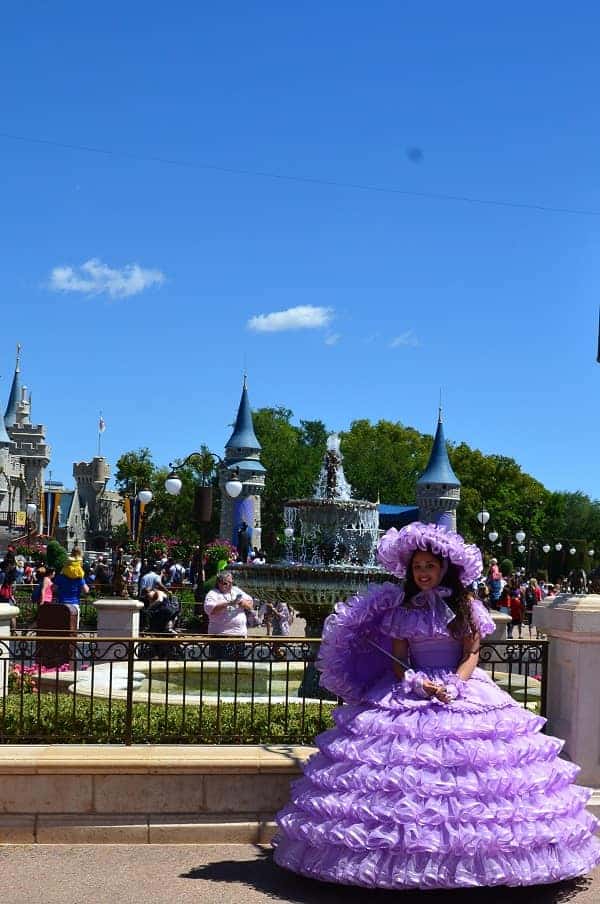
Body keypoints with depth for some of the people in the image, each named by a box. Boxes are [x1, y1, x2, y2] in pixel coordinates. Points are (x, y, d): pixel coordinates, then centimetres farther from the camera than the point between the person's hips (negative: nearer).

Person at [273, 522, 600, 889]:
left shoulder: (465, 605, 5)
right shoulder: (402, 609, 8)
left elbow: (471, 654, 0)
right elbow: (397, 661, 5)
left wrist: (452, 686, -16)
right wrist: (417, 683, -14)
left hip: (462, 688, -1)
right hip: (411, 691, 1)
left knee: (467, 765, -14)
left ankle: (468, 849, -5)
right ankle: (402, 851, -9)